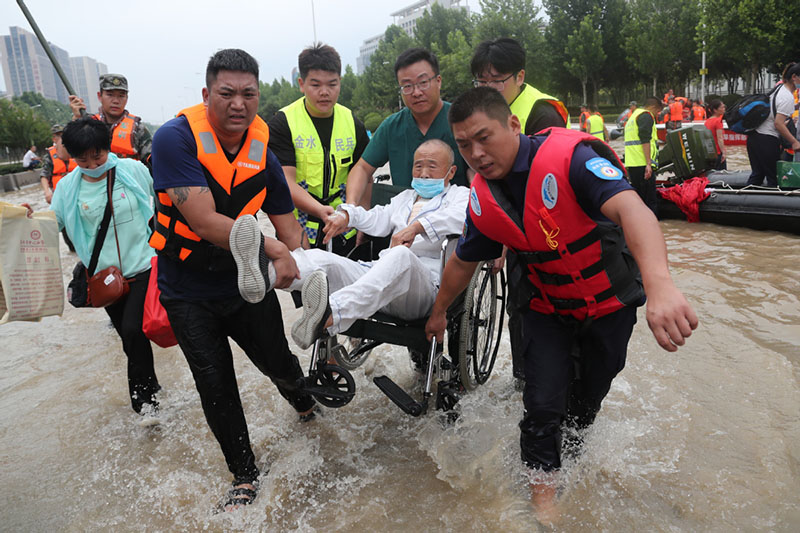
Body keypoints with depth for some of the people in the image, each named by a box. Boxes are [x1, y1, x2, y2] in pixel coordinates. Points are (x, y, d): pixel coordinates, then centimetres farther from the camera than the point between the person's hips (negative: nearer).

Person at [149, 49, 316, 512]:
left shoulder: (263, 155, -6)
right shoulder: (176, 138, -21)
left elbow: (288, 227, -3)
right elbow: (204, 221, -30)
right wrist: (272, 247, -32)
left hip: (247, 281, 3)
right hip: (189, 292, -2)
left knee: (278, 361, 10)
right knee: (217, 386, 4)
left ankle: (305, 403, 47)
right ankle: (245, 474, 26)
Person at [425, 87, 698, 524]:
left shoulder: (570, 156, -29)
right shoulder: (482, 200, -11)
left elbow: (630, 208, -46)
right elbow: (463, 261, 5)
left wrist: (660, 285, -63)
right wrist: (439, 313, 18)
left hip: (610, 303, -2)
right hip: (549, 310, 2)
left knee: (587, 400, 15)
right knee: (543, 405, -7)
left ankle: (570, 456, 47)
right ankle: (543, 495, 16)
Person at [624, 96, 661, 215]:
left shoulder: (633, 116, 27)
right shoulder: (646, 116, -4)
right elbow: (645, 141, -16)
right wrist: (648, 164, -21)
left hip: (631, 164, 9)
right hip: (642, 164, -9)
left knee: (638, 198, 13)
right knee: (651, 201, -9)